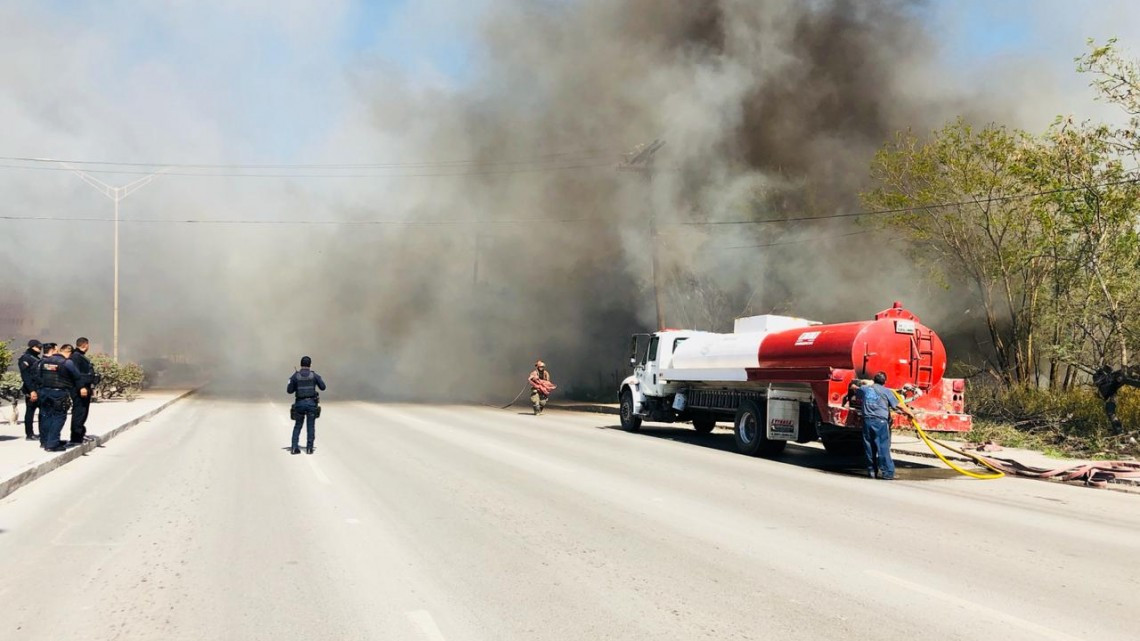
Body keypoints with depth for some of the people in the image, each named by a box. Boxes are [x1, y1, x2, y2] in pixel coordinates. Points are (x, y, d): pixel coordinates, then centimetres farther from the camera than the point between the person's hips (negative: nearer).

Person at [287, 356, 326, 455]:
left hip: (299, 403, 1)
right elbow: (323, 387, 2)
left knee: (297, 426, 13)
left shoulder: (295, 376, -3)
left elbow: (289, 390, 0)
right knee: (311, 426, 7)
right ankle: (309, 448, 4)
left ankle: (294, 447, 6)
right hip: (311, 403, -1)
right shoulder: (314, 375, -4)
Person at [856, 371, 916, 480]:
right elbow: (899, 406, 0)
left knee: (869, 447, 11)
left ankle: (872, 470, 15)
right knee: (883, 447, -4)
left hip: (867, 421, 4)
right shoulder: (886, 391, 2)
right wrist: (910, 413, 14)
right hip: (880, 422, -4)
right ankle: (887, 472, -6)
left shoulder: (864, 389, 13)